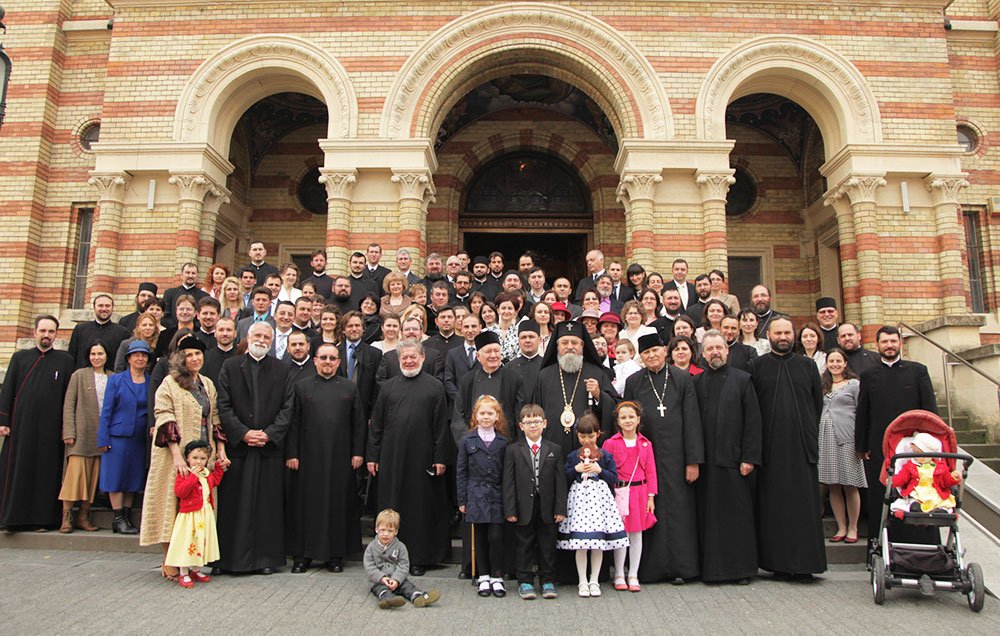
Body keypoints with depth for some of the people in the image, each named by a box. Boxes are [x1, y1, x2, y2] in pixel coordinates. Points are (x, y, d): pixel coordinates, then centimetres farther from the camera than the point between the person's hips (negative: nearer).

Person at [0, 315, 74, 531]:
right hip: (21, 426, 1)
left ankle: (41, 517, 8)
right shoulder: (20, 357, 11)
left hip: (50, 428, -1)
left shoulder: (65, 360, 7)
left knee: (46, 472, 2)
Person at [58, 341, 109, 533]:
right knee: (75, 473, -8)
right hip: (81, 434, -3)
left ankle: (83, 517, 10)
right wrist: (69, 432, -7)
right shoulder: (79, 375, 5)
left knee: (94, 477, 3)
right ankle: (67, 517, 1)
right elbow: (69, 405, 1)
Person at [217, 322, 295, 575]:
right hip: (237, 444, 0)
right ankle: (233, 557, 14)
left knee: (268, 503, 3)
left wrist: (269, 433, -9)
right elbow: (224, 406, 0)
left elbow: (287, 407, 3)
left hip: (270, 446, 1)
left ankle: (267, 557, 12)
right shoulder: (230, 366, 6)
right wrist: (243, 433, -10)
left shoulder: (281, 369, 8)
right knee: (235, 504, 3)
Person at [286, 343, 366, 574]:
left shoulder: (350, 388, 7)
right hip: (308, 456, -1)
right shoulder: (301, 387, 5)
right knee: (306, 504, 4)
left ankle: (336, 555, 16)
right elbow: (293, 422, 2)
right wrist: (291, 454, -4)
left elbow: (359, 423, 6)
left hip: (340, 457, 1)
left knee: (338, 503, 5)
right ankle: (302, 554, 16)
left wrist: (358, 452, -1)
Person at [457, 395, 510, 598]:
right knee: (480, 537, 8)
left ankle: (497, 577, 13)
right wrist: (462, 499, 1)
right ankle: (483, 577, 21)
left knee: (496, 537, -2)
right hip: (476, 496, 0)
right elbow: (461, 472, 4)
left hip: (497, 497, 0)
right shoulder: (467, 441, 2)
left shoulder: (503, 442, 2)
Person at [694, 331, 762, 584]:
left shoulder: (742, 379, 2)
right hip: (706, 461, 2)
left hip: (734, 458, -2)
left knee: (738, 514, 4)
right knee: (709, 515, 7)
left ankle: (742, 567, 17)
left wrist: (749, 457, -9)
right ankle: (711, 566, 17)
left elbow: (753, 420, -2)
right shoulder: (696, 383, 8)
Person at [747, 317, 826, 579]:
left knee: (803, 503, 1)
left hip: (801, 445, 2)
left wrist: (808, 433, 7)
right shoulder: (756, 366, 5)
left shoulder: (807, 366, 11)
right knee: (772, 504, 2)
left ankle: (803, 563, 9)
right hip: (770, 447, -1)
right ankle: (777, 562, 9)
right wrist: (757, 440, -1)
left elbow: (818, 403, 13)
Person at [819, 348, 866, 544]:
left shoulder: (854, 384, 3)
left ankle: (853, 528, 11)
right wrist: (817, 435, 7)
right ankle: (841, 527, 14)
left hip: (846, 437, -4)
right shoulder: (823, 386, 17)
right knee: (833, 486, 5)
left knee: (850, 486, -1)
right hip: (825, 437, 4)